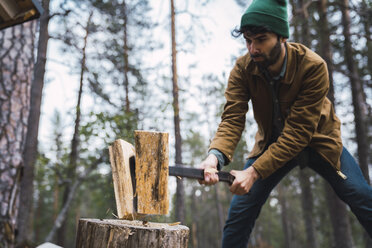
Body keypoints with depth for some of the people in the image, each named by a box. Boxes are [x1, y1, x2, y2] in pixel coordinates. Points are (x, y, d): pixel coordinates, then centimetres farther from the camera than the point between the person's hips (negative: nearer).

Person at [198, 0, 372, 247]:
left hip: (318, 141, -1)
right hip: (272, 141, 2)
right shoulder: (243, 69, -19)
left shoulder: (313, 66, -29)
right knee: (241, 209, -9)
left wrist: (254, 171, -42)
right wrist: (216, 155, -49)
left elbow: (298, 132, -32)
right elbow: (232, 118, -27)